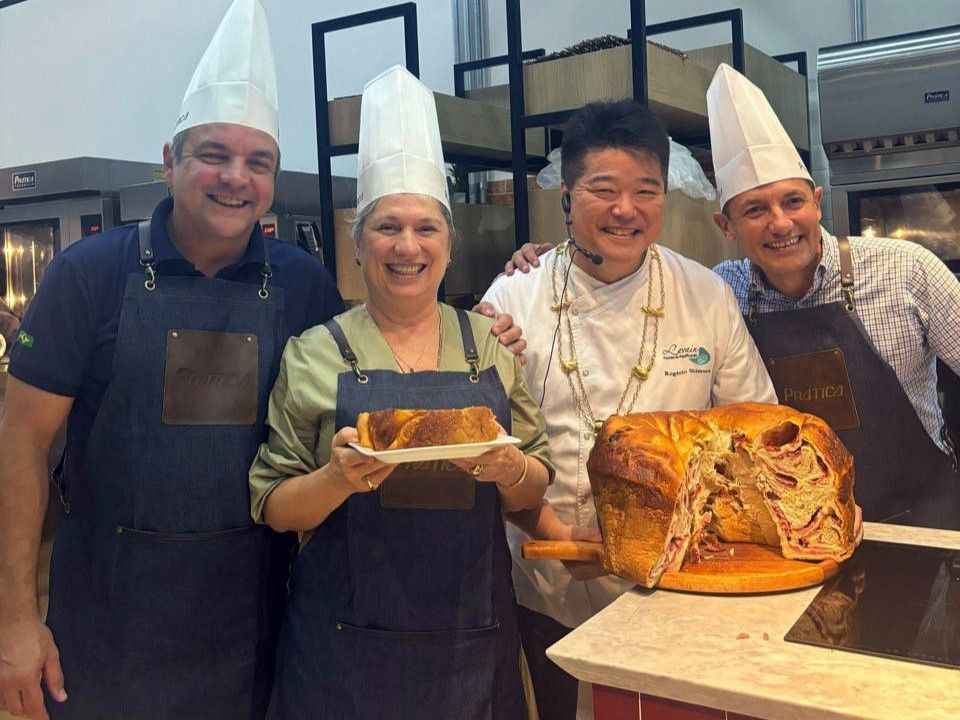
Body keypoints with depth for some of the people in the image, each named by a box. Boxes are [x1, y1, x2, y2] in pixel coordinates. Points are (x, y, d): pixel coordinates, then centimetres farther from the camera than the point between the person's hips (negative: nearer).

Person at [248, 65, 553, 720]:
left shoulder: (492, 344, 1)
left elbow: (533, 492, 5)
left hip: (473, 634, 2)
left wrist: (507, 466, -16)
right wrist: (341, 476, -20)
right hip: (348, 637, -1)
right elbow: (274, 507, -1)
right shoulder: (314, 355, -4)